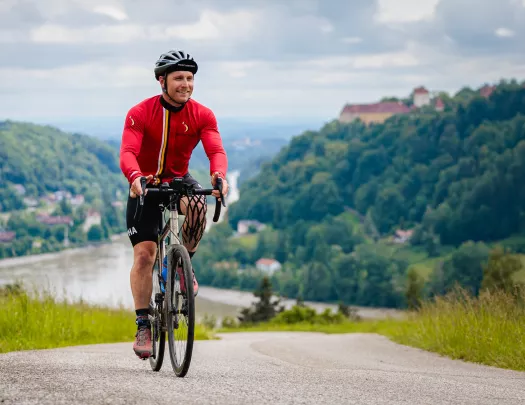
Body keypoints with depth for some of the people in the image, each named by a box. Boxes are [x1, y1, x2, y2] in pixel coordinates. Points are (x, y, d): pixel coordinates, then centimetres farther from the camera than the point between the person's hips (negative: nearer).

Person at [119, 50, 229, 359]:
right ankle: (143, 325, 0)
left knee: (198, 206, -34)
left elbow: (216, 150, -24)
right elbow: (128, 153, -29)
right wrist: (135, 178, -51)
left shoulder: (202, 115, -11)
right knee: (144, 254, -10)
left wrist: (219, 175, -47)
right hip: (146, 185, -1)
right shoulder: (140, 114, -18)